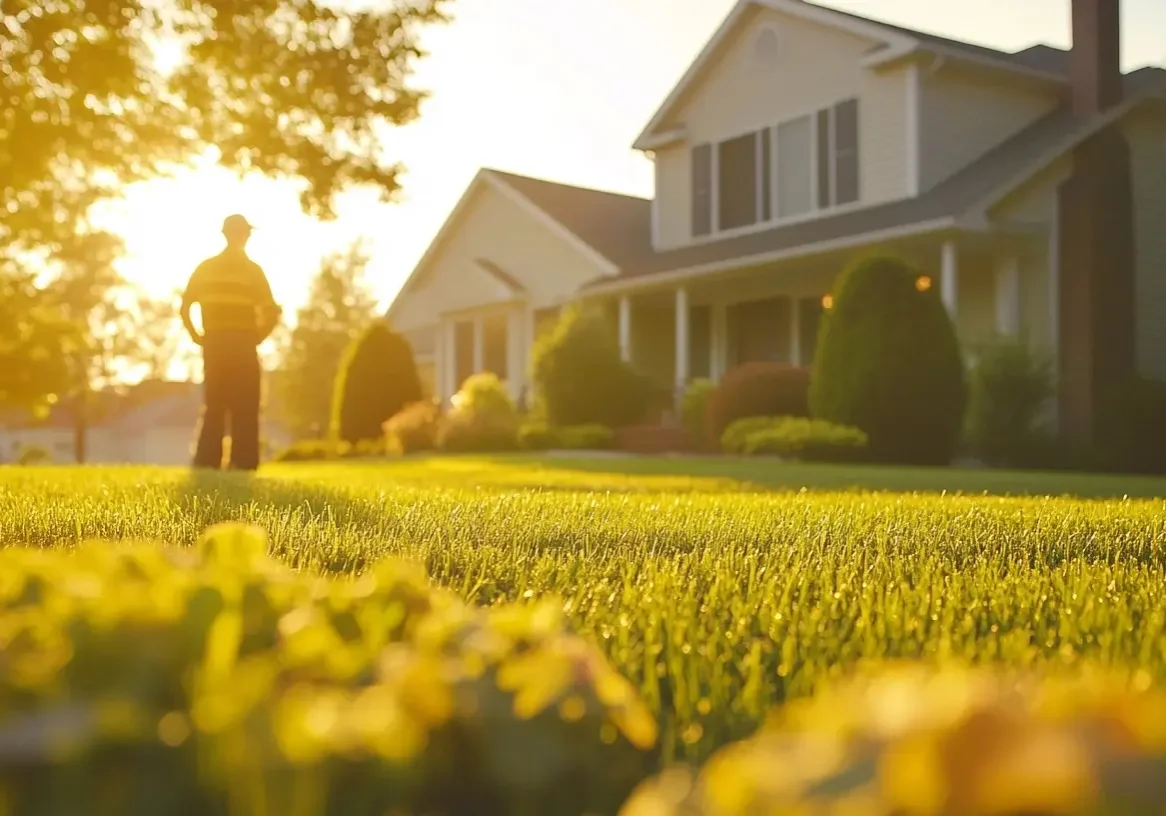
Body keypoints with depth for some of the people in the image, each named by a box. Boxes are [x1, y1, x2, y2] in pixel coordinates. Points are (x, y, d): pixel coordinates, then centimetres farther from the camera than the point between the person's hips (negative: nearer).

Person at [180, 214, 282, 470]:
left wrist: (198, 337, 8)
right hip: (242, 345, -3)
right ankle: (243, 463, -3)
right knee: (244, 408, 1)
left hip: (214, 344, 3)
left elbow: (185, 306, 4)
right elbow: (271, 313, -10)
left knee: (213, 406, 10)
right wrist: (256, 339, 2)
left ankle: (206, 462, 6)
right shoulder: (252, 270, -2)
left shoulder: (205, 267, 8)